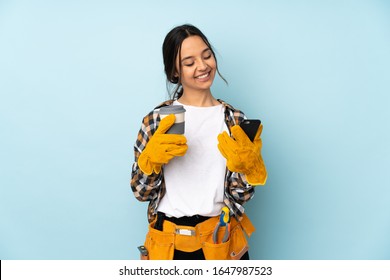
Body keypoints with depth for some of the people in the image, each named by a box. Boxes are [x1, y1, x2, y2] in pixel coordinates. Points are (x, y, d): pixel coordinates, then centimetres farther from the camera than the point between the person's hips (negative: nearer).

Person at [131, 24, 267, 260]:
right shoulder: (157, 119, -4)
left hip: (223, 243, 1)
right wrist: (152, 158, -21)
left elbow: (242, 195, -4)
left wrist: (246, 164, -22)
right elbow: (141, 192, -3)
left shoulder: (234, 120, -3)